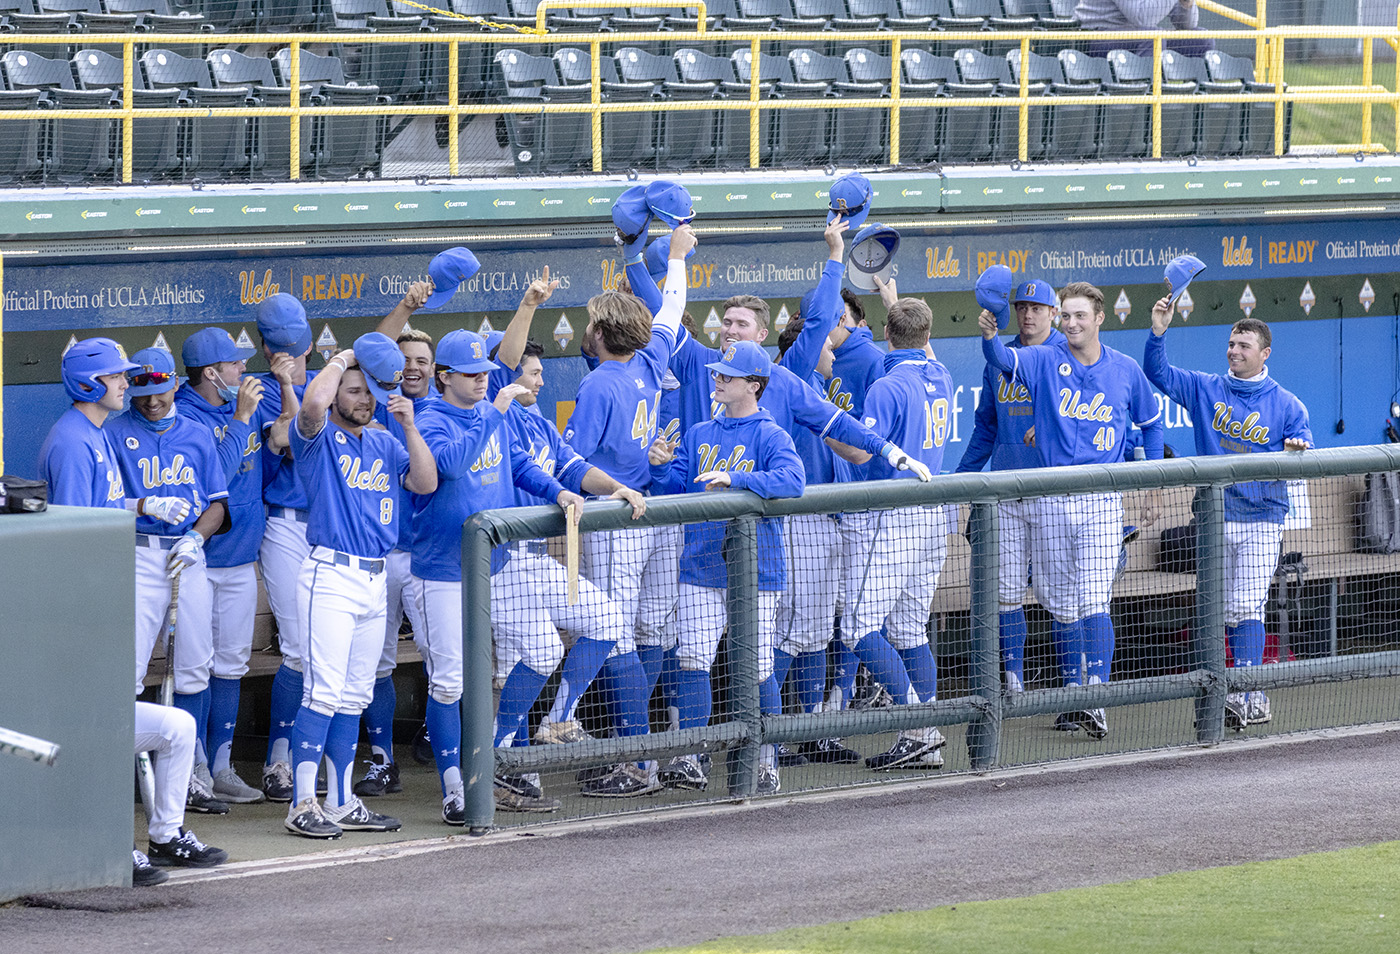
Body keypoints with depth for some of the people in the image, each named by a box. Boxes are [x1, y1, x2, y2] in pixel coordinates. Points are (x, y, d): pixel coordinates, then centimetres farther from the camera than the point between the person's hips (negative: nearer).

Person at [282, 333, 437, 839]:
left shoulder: (384, 442, 17)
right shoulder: (319, 437, -2)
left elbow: (426, 483, 4)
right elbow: (313, 404, -25)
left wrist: (409, 426, -6)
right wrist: (343, 359, -10)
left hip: (375, 579, 7)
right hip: (330, 575, -7)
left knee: (354, 697, 10)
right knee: (324, 691, -13)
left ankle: (342, 802, 14)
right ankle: (302, 805, -13)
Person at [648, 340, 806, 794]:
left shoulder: (771, 437, -3)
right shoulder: (698, 436, 14)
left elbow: (792, 481, -20)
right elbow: (675, 489, 11)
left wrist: (735, 478, -28)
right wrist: (661, 467, -10)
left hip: (755, 569, -4)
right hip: (700, 568, 4)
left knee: (757, 667, -1)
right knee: (692, 659, -4)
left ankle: (766, 764, 9)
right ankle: (691, 761, 0)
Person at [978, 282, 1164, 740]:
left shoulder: (1125, 371, 4)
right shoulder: (1045, 360, 1)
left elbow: (1151, 423, 19)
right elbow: (1004, 360, -20)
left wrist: (1152, 487, 16)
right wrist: (990, 337, -43)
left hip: (1101, 502, -1)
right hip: (1050, 503, 1)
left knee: (1094, 603, -12)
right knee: (1062, 607, 9)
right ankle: (1073, 694, 21)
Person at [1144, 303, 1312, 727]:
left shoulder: (1286, 405, 2)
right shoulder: (1205, 390, 9)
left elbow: (1304, 460, 0)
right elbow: (1158, 373, 6)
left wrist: (1297, 450, -23)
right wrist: (1158, 331, -9)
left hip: (1261, 521, -3)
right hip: (1213, 520, 3)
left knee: (1246, 609, -13)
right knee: (1225, 612, 5)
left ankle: (1242, 695, -16)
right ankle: (1256, 700, 13)